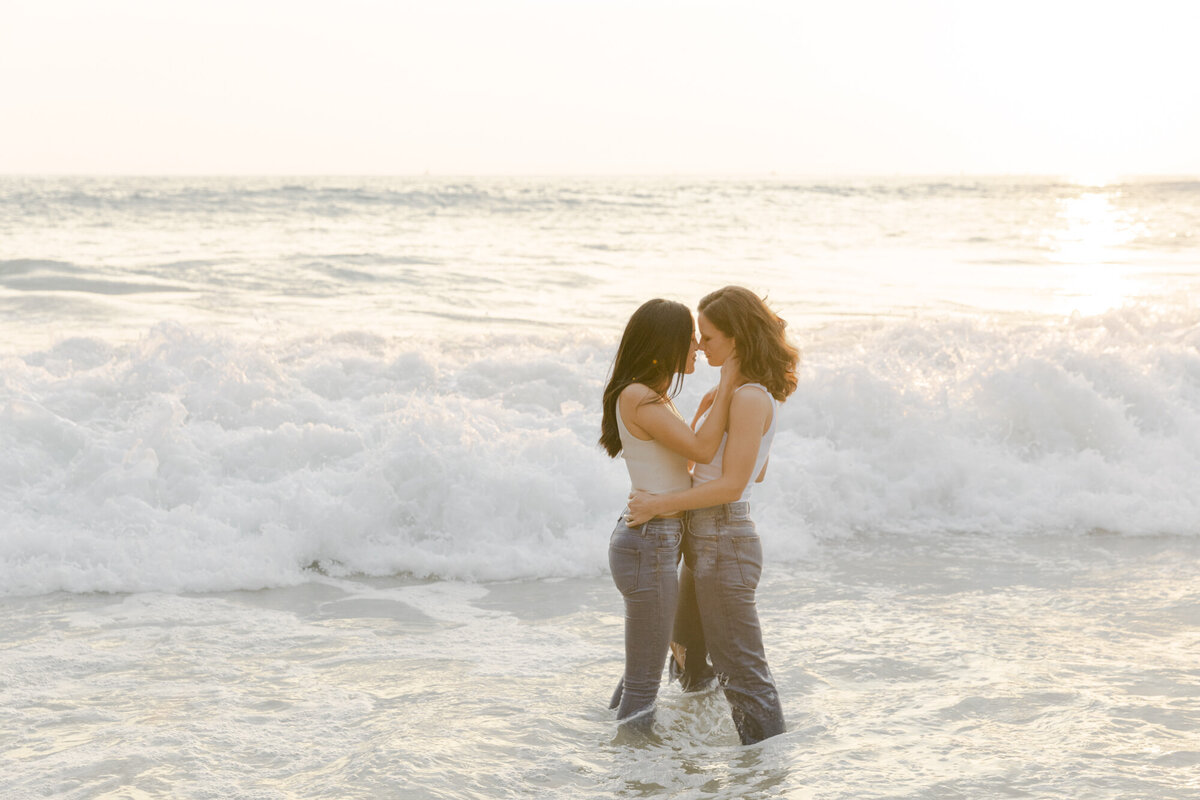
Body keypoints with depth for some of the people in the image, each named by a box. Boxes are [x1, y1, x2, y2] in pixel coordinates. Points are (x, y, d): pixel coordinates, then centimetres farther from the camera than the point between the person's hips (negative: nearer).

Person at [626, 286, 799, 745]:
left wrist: (659, 503, -19)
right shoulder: (747, 392, 10)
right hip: (706, 540, 11)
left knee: (742, 671, -3)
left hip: (724, 543, -11)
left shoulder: (750, 399, -20)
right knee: (690, 655, 21)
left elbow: (732, 485, -23)